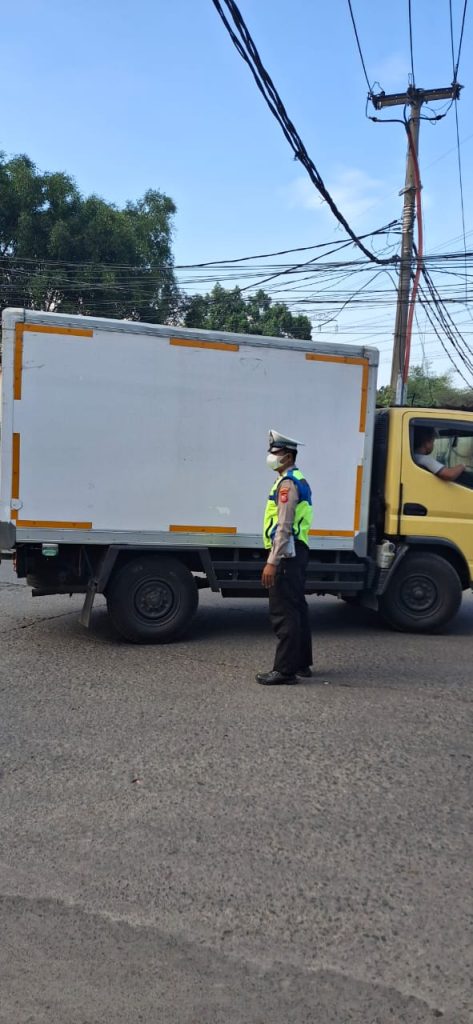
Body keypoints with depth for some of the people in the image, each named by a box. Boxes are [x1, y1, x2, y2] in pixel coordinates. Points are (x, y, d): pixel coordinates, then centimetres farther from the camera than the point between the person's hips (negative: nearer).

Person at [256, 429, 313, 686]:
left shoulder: (287, 483, -14)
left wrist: (272, 562, -24)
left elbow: (284, 527, -21)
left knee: (283, 612, -8)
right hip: (297, 552, 11)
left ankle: (285, 669, -5)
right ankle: (302, 663, 24)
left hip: (286, 553, -11)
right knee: (296, 608, 15)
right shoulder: (298, 480, 18)